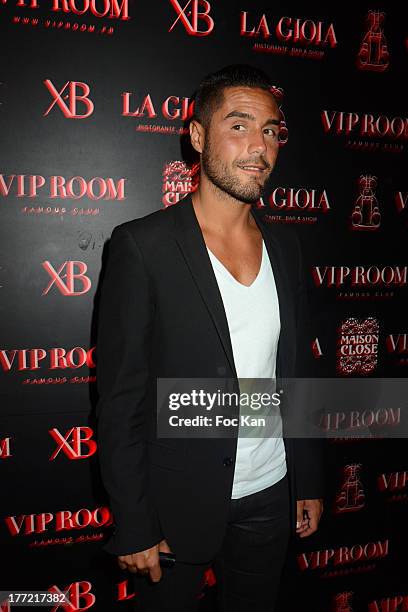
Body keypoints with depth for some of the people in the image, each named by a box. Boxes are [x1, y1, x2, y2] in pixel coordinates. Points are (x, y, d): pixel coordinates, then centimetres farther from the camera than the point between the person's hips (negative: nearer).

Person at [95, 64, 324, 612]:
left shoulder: (284, 245, 2)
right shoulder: (143, 244, -16)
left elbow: (294, 372, 8)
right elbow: (120, 399, -14)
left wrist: (310, 483, 10)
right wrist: (133, 525, -11)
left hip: (270, 497, 5)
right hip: (178, 505, -4)